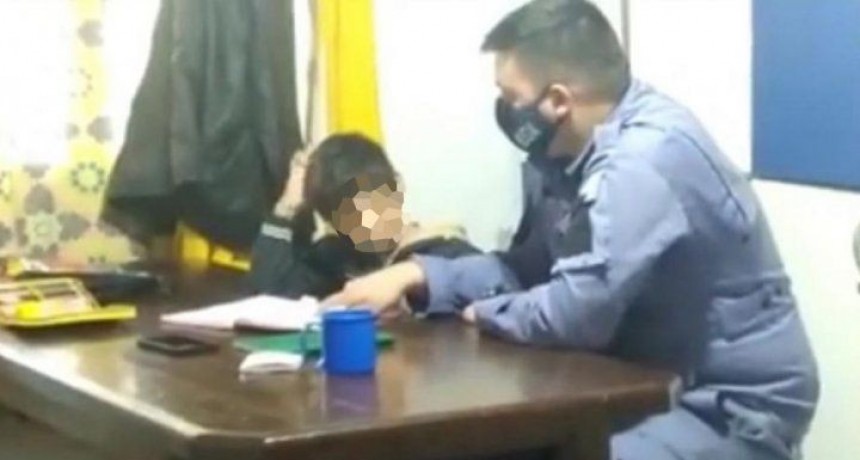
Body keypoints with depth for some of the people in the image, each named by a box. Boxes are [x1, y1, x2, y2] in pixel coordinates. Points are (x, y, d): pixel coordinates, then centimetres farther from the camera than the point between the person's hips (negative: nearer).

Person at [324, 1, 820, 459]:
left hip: (736, 408, -9)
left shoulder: (645, 159, -25)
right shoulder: (572, 152, 4)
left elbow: (576, 312, -29)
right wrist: (417, 274, 1)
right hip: (661, 384, 9)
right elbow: (531, 268, 15)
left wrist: (486, 313, -9)